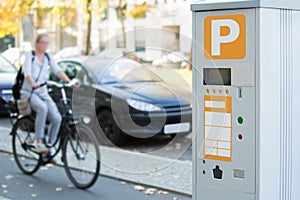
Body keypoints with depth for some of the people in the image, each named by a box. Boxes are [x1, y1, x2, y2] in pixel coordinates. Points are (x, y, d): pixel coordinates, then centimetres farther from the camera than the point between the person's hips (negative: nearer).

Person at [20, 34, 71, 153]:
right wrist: (33, 83, -40)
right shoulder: (30, 55, -3)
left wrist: (69, 81, -19)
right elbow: (27, 72, -19)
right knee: (42, 108, -36)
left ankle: (50, 144, 1)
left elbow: (57, 71, -1)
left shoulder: (48, 57, 10)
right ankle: (39, 142, -30)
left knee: (57, 118, -17)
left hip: (43, 93, 5)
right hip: (28, 92, -5)